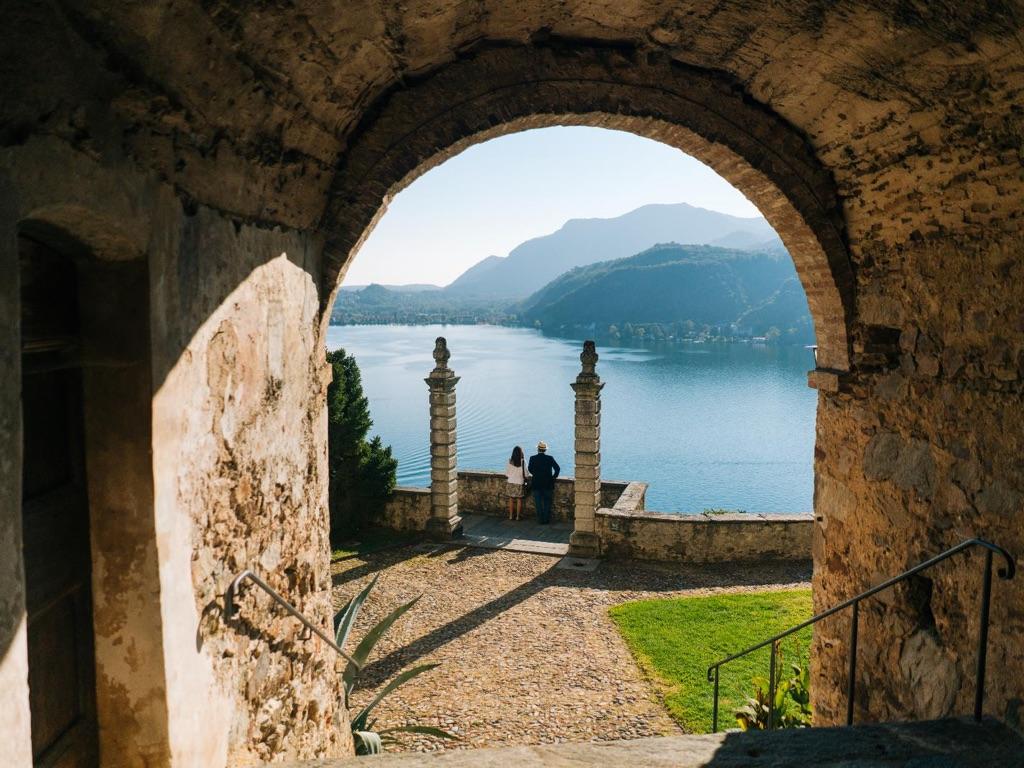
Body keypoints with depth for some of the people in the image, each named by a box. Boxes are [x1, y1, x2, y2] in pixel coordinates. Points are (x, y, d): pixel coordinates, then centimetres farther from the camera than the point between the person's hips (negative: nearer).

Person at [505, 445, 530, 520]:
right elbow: (526, 474, -7)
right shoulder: (523, 462, -11)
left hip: (511, 483, 2)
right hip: (520, 483, -2)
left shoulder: (510, 461, -6)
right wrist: (527, 478, 12)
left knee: (511, 499, 10)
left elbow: (506, 474, 0)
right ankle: (518, 516, 12)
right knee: (519, 500, 8)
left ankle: (511, 516, 15)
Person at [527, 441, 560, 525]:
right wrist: (553, 477, 4)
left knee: (538, 503, 8)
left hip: (537, 484, 0)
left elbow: (530, 469, -11)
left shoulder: (533, 458, -5)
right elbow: (558, 468, -10)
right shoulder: (550, 458, -5)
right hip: (548, 484, 1)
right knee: (547, 503, 12)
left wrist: (536, 475, 5)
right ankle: (547, 519, 13)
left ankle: (541, 520, 8)